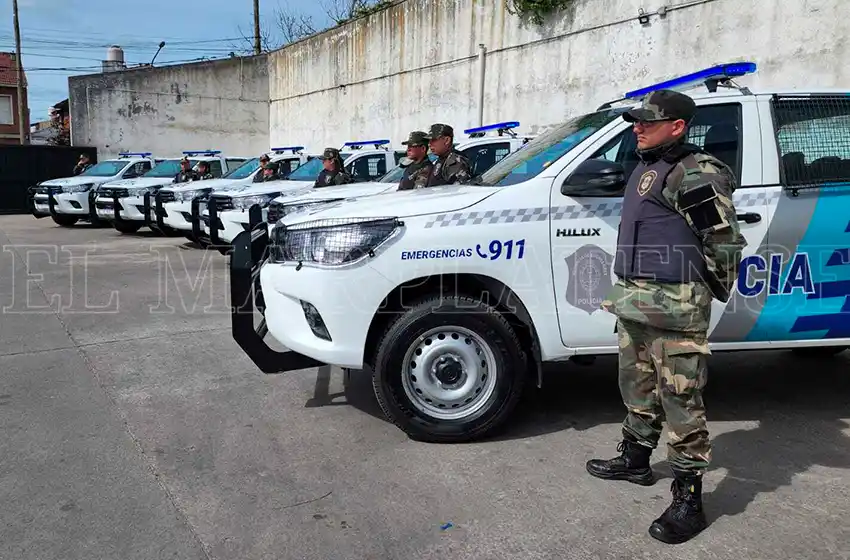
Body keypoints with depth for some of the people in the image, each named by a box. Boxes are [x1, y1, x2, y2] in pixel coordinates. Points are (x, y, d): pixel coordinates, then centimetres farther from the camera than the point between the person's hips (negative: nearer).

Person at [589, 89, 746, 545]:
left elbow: (724, 239, -15)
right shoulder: (646, 169, 17)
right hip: (634, 302, 10)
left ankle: (688, 498, 6)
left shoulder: (695, 174, -13)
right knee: (638, 387, 21)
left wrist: (713, 287, -3)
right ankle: (635, 458, 39)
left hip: (675, 306, -10)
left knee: (680, 398, -4)